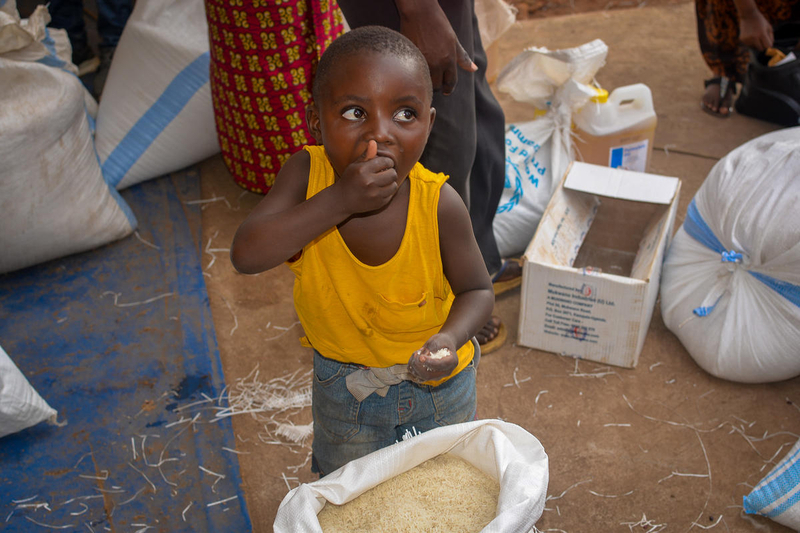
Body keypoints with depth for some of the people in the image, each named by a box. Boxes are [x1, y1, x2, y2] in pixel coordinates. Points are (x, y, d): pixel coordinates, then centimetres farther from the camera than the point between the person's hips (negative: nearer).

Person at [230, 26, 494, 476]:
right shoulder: (307, 174, -26)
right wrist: (339, 200, -47)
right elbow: (246, 255, -38)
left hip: (436, 385, -1)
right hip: (343, 385, 2)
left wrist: (450, 337, -37)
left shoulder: (440, 205, -29)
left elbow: (477, 290, -15)